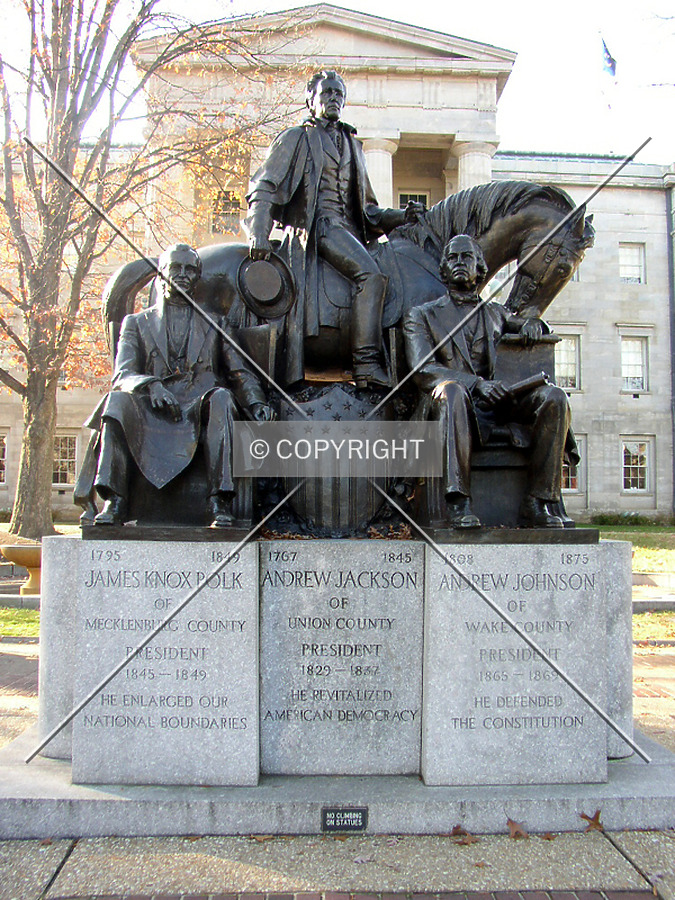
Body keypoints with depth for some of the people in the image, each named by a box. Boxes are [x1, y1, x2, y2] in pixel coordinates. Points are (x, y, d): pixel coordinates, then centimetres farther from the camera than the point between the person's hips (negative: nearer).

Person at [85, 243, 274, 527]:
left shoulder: (213, 325, 24)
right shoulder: (136, 323, 21)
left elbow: (240, 374, 14)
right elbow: (122, 375, 5)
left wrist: (256, 403, -8)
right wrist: (150, 385, -19)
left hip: (199, 412, 0)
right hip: (152, 418, 0)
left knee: (220, 397, -33)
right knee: (117, 400, -29)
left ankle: (219, 501, -38)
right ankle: (114, 500, -31)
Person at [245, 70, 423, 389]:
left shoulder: (352, 144, 29)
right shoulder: (296, 138, 12)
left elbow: (367, 209, 28)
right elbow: (264, 187, 1)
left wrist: (401, 216, 11)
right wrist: (258, 235, -14)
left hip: (350, 230, 7)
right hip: (320, 224, -7)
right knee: (371, 275, -30)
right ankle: (366, 365, -33)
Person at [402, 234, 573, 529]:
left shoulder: (495, 313, 27)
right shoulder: (421, 315, 15)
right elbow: (423, 370, -1)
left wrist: (533, 323, 6)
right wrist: (476, 383, -17)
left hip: (494, 405, 4)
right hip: (450, 403, -4)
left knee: (554, 397, -22)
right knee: (452, 390, -39)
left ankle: (536, 503, -23)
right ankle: (458, 500, -43)